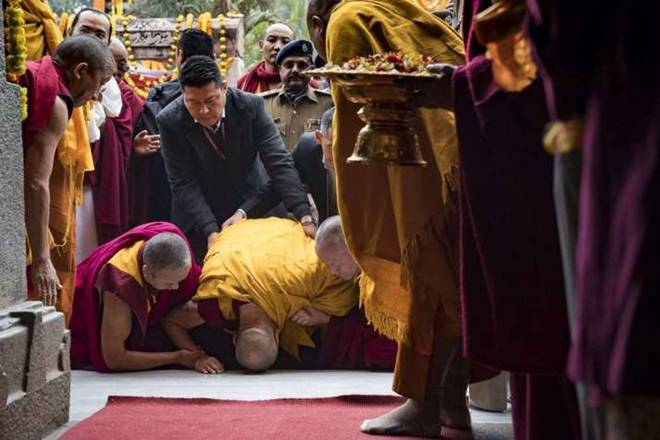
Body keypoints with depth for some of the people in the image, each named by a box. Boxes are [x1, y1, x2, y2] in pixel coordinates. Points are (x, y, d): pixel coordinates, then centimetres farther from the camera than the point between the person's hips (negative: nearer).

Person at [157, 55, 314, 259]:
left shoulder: (250, 106, -15)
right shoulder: (170, 122, -15)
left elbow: (279, 163, -18)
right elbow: (183, 185, -15)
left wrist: (305, 217, -27)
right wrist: (211, 232, -26)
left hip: (253, 210, 1)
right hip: (199, 223, -1)